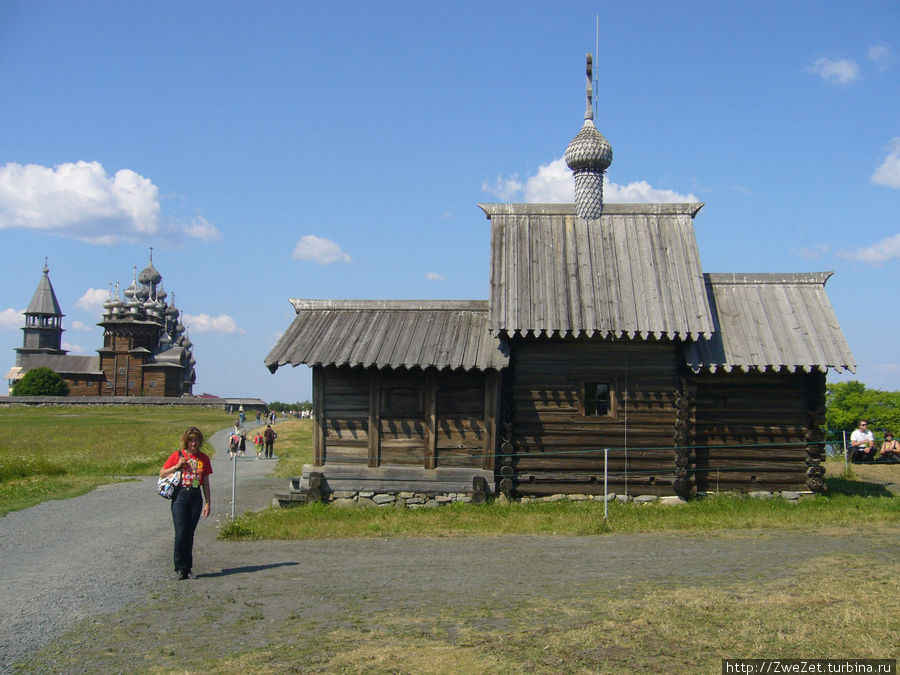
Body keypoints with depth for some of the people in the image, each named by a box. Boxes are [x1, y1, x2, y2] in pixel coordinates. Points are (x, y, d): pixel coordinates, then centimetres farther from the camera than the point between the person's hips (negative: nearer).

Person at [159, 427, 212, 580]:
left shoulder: (203, 458, 8)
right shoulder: (177, 456, 1)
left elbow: (206, 482, 12)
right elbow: (162, 474, 5)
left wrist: (207, 503, 7)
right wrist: (177, 466, -10)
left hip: (196, 497, 2)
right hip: (180, 496, -2)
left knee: (190, 534, 6)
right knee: (181, 534, -8)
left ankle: (188, 568, 14)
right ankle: (180, 568, 3)